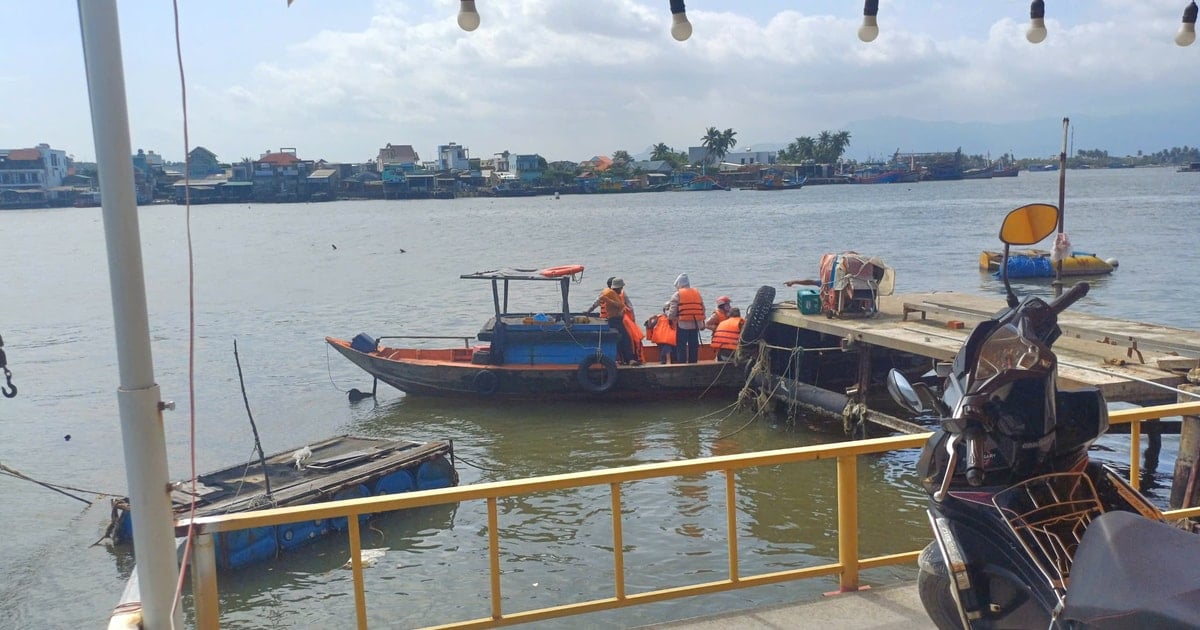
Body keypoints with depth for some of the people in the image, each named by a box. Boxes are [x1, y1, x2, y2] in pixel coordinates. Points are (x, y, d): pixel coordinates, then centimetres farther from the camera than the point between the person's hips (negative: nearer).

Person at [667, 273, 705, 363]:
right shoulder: (697, 293, 13)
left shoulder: (677, 295, -3)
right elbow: (703, 309, 11)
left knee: (681, 347, 1)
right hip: (695, 325, 4)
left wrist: (671, 318, 11)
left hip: (682, 325, -4)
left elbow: (673, 312, -9)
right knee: (693, 346, 11)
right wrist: (701, 322, 18)